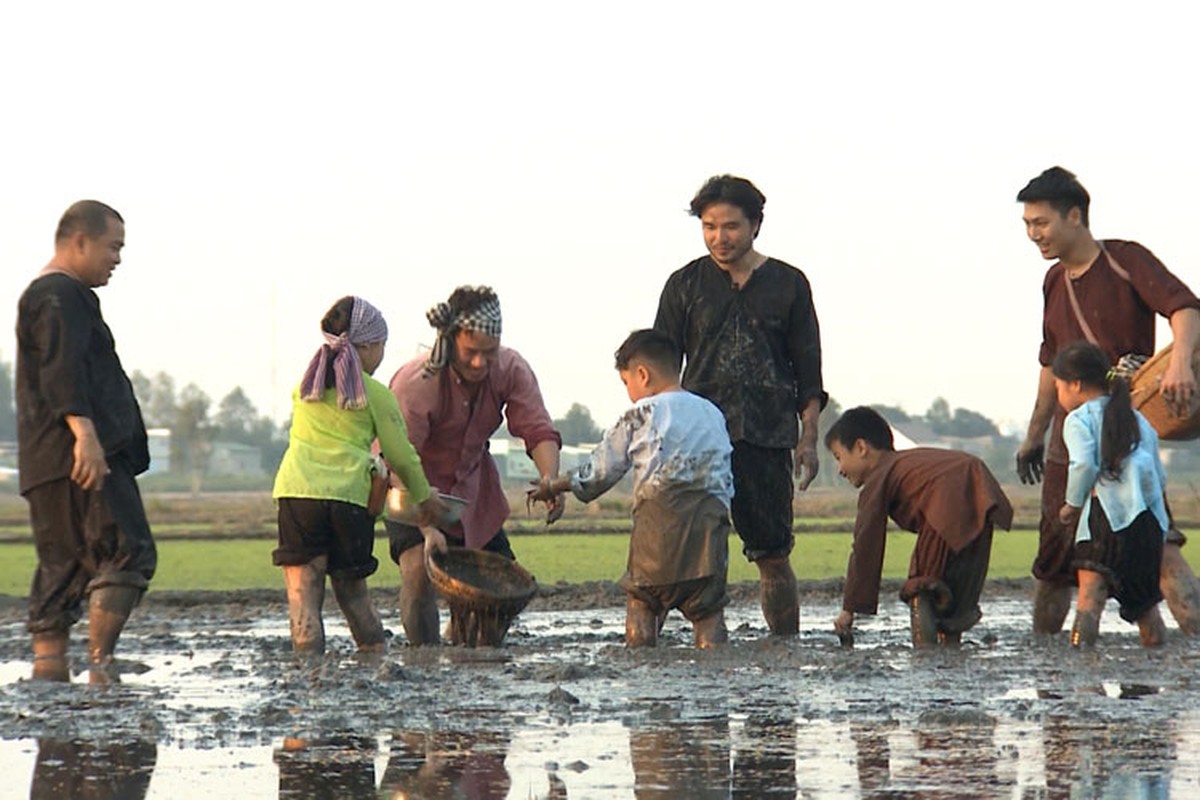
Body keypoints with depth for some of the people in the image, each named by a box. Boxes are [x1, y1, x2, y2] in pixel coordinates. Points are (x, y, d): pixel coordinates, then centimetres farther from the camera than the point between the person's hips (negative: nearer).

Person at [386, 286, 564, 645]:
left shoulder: (512, 370, -18)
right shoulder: (415, 383, -32)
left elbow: (538, 430, -24)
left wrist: (550, 480, -45)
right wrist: (427, 530, -41)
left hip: (472, 486, 5)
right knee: (420, 569, -27)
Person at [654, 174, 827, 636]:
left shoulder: (788, 284, 10)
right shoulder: (686, 285, 9)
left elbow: (807, 372, 12)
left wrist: (808, 438, 4)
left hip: (767, 438, 0)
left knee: (772, 554, 1)